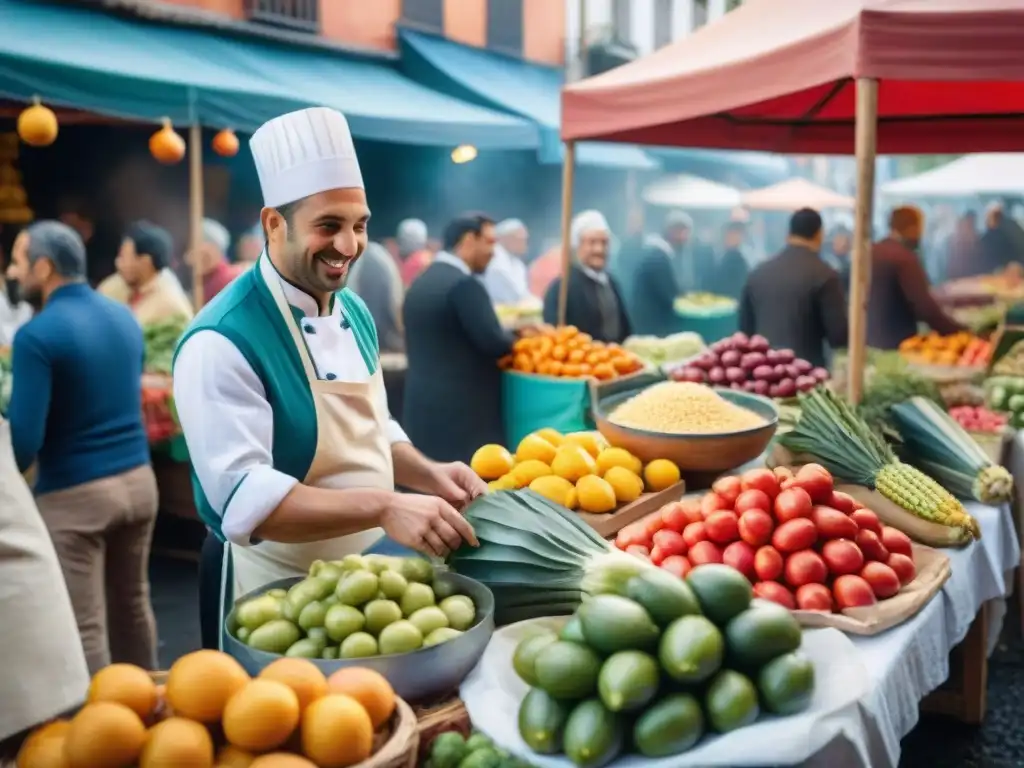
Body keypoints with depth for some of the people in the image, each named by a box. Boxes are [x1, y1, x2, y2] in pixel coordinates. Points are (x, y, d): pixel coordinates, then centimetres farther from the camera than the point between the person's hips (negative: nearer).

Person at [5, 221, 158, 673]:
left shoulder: (36, 335, -16)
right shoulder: (123, 317, 7)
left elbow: (25, 438, -18)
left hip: (74, 495, -7)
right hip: (139, 479, 7)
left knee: (84, 626, 4)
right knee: (133, 603, 21)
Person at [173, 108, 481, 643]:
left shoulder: (354, 313, 3)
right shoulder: (222, 341, -23)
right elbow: (243, 499, -30)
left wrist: (428, 476, -6)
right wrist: (383, 508, -38)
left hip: (369, 575, 8)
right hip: (280, 593, -7)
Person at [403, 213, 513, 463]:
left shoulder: (420, 283, 13)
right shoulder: (463, 284, -15)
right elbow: (494, 344, -19)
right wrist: (513, 334, 1)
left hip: (422, 409, 9)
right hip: (464, 411, -9)